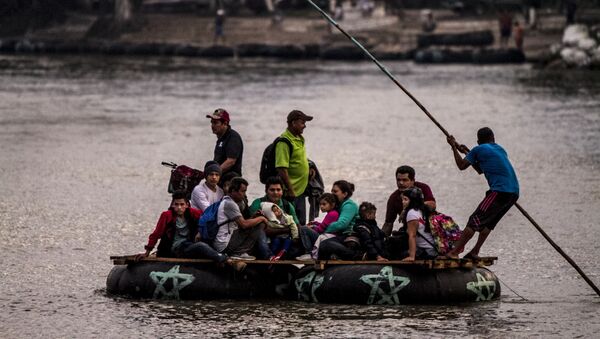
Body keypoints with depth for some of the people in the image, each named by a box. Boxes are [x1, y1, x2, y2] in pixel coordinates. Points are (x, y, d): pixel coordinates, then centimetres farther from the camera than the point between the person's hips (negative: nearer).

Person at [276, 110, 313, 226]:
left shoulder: (299, 139, 12)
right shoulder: (284, 141, -18)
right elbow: (281, 168, -23)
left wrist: (308, 168, 14)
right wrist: (290, 190, -23)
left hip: (300, 190, 10)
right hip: (291, 191, -10)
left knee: (301, 224, 14)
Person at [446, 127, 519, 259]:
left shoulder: (479, 150, 2)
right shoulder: (500, 149, 25)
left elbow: (462, 166, 12)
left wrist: (454, 147, 23)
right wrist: (467, 152, 42)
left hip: (500, 191, -8)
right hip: (514, 192, 8)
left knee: (474, 221, -8)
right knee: (488, 222, 21)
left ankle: (454, 253, -12)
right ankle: (474, 252, 21)